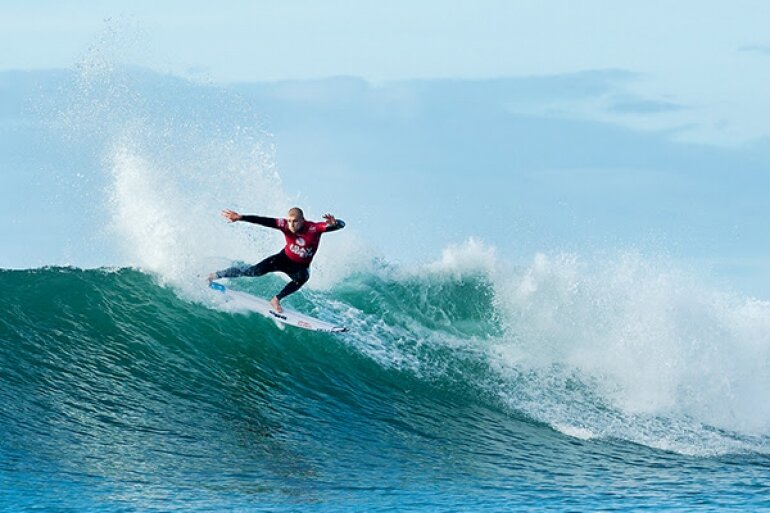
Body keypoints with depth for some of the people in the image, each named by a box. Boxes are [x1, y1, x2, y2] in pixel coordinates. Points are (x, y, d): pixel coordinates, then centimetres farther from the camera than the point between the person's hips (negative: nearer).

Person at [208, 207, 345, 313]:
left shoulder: (314, 228, -29)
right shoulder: (285, 225, -23)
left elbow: (341, 224, -37)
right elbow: (264, 221, -25)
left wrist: (333, 223, -62)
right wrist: (240, 218, -33)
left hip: (300, 266, -1)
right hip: (284, 259, 1)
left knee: (303, 278, -35)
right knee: (255, 271, -12)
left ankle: (276, 300, -18)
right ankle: (216, 275, 3)